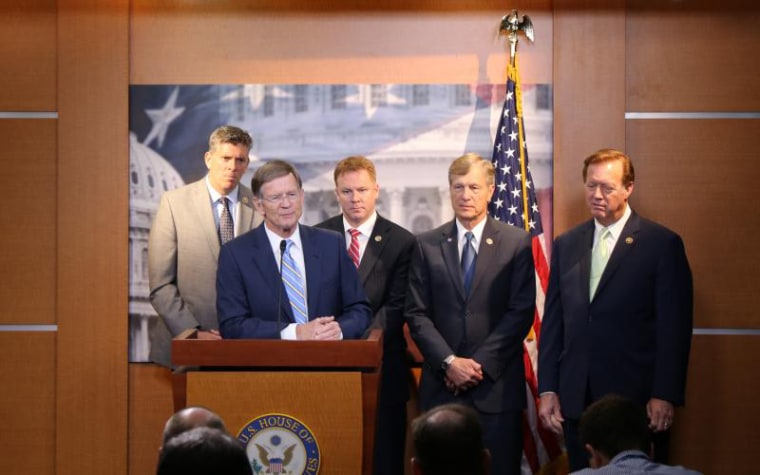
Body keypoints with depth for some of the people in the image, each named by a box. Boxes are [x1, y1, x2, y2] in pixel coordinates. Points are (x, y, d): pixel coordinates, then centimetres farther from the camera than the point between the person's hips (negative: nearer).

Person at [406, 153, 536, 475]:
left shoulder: (517, 243, 3)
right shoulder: (426, 245, 8)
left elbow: (521, 312, -3)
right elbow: (417, 314, 4)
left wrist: (480, 363, -10)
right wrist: (449, 362, -9)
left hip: (497, 385, -1)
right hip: (442, 386, 1)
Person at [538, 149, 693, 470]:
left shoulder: (663, 244, -2)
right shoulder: (566, 245, 12)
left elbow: (674, 327, -5)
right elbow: (552, 321, 11)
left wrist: (665, 396, -11)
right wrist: (547, 390, 5)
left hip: (636, 398, -4)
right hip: (576, 401, 4)